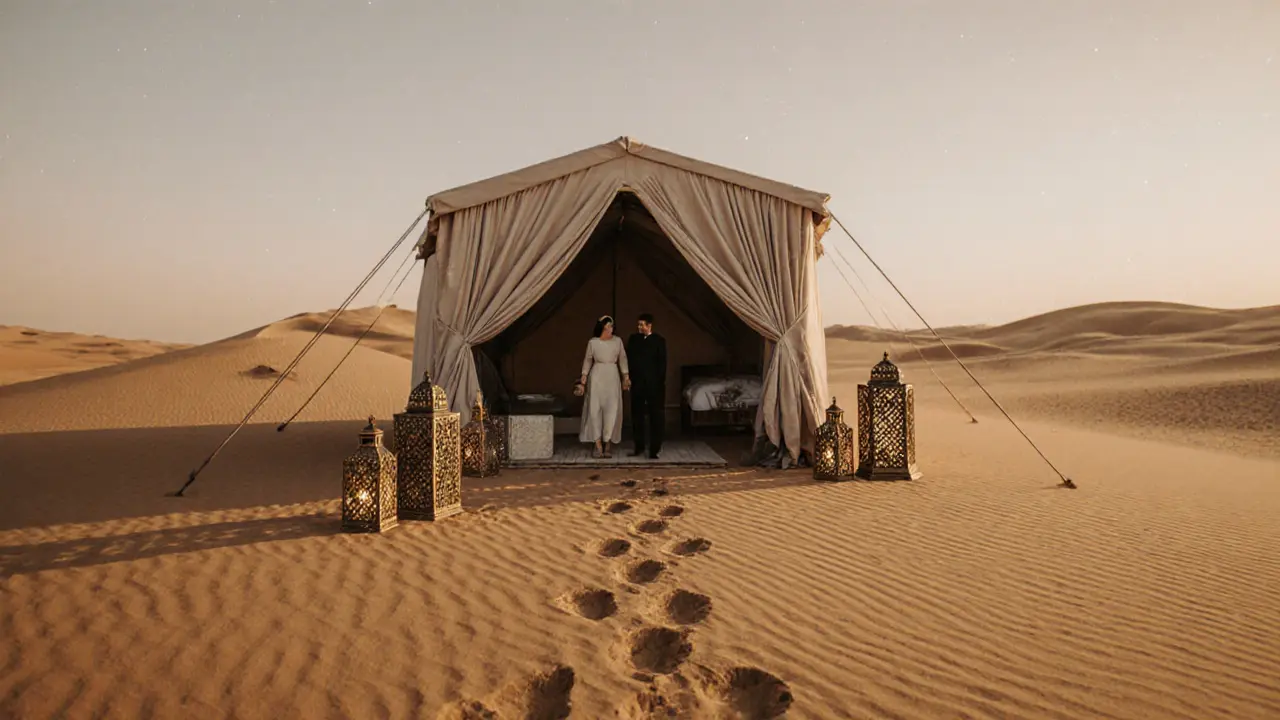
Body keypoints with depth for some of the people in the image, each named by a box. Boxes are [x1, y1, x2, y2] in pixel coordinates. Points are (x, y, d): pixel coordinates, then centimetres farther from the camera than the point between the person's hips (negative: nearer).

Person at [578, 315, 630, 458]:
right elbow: (587, 361, 5)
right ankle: (598, 445, 2)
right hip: (596, 377, -1)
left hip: (612, 377, 1)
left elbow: (622, 359, 9)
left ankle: (607, 443, 8)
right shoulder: (592, 342, 0)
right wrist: (583, 381, 3)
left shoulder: (618, 341, 3)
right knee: (595, 409, -4)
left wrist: (626, 377, 3)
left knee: (612, 410, -3)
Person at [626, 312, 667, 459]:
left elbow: (662, 363, -4)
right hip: (637, 383, 4)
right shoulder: (633, 339, 8)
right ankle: (639, 447, 18)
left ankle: (654, 449, 4)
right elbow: (628, 359, 10)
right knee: (637, 416, 8)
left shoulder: (659, 340, -2)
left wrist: (660, 382, -10)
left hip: (654, 384, -4)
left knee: (655, 417, 0)